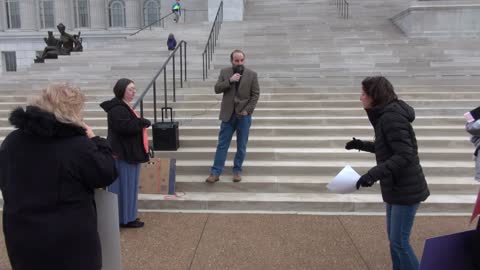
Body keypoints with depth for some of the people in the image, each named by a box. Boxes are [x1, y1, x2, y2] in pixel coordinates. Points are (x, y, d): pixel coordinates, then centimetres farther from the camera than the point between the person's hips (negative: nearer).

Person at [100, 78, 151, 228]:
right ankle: (125, 218, 7)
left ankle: (128, 215, 25)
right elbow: (125, 126, -31)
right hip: (123, 154, -11)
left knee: (128, 185, 16)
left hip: (128, 152, 11)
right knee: (125, 186, -3)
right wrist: (142, 122, -17)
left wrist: (140, 123, 4)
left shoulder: (124, 107, 16)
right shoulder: (117, 109, -18)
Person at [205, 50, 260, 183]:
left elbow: (255, 94, -1)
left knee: (242, 146, 8)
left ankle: (237, 170, 23)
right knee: (222, 145, 3)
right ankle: (215, 173, 6)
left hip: (244, 116, 0)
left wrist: (248, 110, -10)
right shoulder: (224, 72, 3)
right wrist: (230, 81, -18)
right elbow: (217, 89, -4)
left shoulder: (252, 74, -1)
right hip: (228, 115, 1)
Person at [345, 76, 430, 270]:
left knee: (399, 241, -2)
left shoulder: (392, 117, -21)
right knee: (393, 238, 18)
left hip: (406, 190, -10)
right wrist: (363, 145, 18)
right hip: (395, 187, 10)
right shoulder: (385, 115, 9)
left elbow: (404, 155, -27)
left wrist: (374, 174, -33)